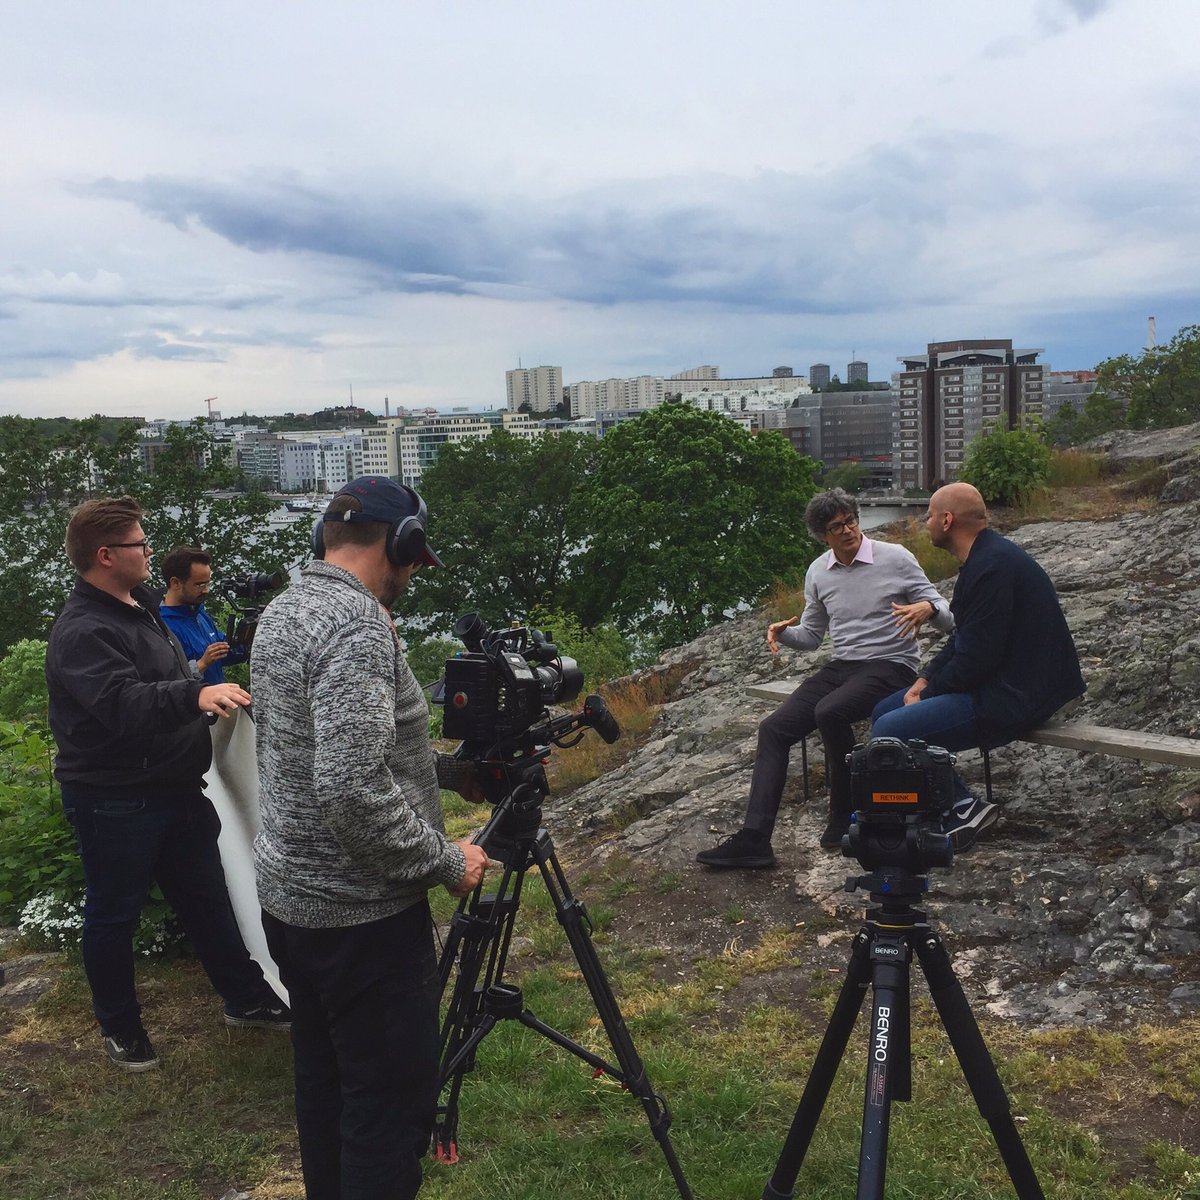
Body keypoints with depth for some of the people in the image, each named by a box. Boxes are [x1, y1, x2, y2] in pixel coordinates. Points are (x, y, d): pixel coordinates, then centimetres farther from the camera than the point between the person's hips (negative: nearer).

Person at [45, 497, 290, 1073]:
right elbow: (123, 704, -38)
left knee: (207, 897, 18)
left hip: (175, 788, 9)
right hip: (115, 803, -9)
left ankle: (245, 998, 32)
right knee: (113, 915, 10)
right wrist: (195, 694, -50)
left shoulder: (142, 605, 8)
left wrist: (214, 697, 21)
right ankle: (119, 1027, 28)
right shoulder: (82, 631, -22)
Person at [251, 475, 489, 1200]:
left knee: (324, 1078, 22)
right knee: (394, 1098, 1)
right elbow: (352, 791, -29)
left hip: (287, 896, 10)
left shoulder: (281, 613, 8)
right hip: (361, 915, -10)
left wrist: (444, 768, 18)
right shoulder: (359, 625, -22)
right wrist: (446, 861, -17)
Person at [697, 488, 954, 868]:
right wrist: (784, 632, -4)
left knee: (830, 711, -35)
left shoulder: (895, 558, -5)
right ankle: (754, 839, -20)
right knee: (773, 728, -13)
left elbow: (944, 614, -2)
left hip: (891, 666, -6)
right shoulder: (818, 573, 10)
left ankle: (843, 814, -14)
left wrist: (927, 609, -27)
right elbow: (811, 636, 19)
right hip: (841, 666, 6)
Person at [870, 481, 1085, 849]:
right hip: (996, 683, 11)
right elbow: (963, 639, 18)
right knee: (883, 712, 11)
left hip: (1013, 696, -11)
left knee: (889, 733, -20)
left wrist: (928, 693, -10)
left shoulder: (993, 566, -22)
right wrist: (925, 679, 5)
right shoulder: (987, 555, 12)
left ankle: (963, 806, -5)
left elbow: (976, 657, -23)